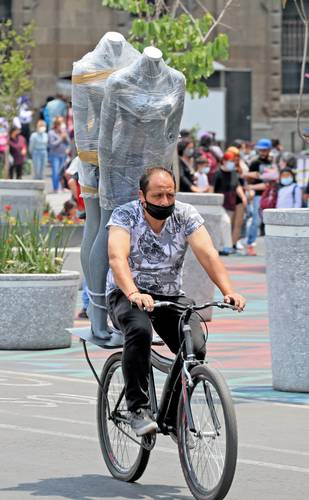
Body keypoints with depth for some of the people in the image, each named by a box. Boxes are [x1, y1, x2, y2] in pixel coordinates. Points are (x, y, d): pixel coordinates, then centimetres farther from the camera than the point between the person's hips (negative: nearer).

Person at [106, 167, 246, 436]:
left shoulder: (186, 215, -6)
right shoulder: (124, 215, -14)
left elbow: (208, 254, -17)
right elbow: (117, 257, -30)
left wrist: (228, 291, -34)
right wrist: (134, 294, -49)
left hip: (171, 295, 3)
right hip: (126, 295, -3)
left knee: (196, 347, -21)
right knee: (140, 330, -36)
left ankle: (173, 414, 1)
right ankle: (139, 409, -26)